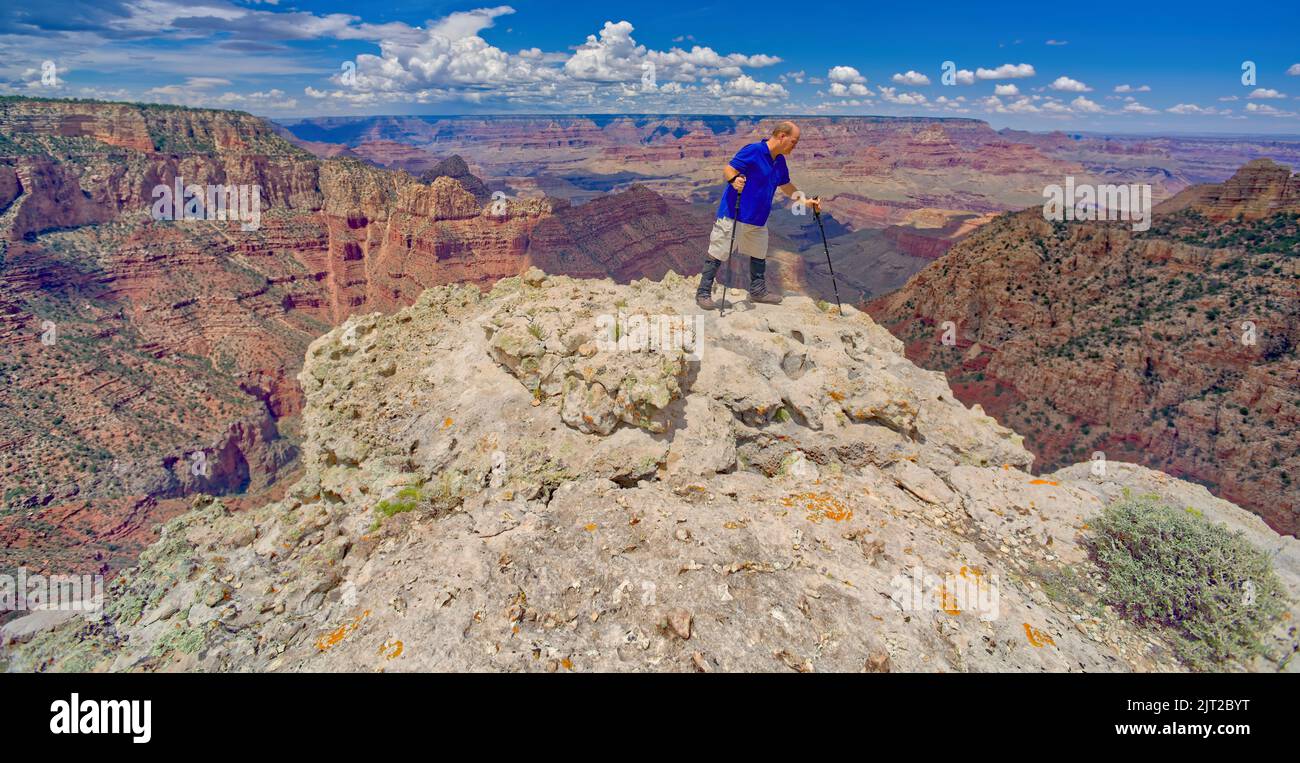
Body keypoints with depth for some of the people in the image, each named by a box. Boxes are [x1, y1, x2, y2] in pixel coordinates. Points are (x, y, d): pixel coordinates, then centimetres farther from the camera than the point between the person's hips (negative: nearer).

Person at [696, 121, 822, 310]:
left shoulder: (780, 161, 8)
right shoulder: (753, 151, -17)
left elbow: (786, 186, 23)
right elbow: (728, 170, -22)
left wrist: (805, 201, 20)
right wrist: (734, 180, -43)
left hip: (758, 220, 9)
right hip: (733, 216, -9)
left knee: (759, 255, 21)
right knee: (717, 255, -2)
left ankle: (758, 291, 36)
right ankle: (703, 293, 6)